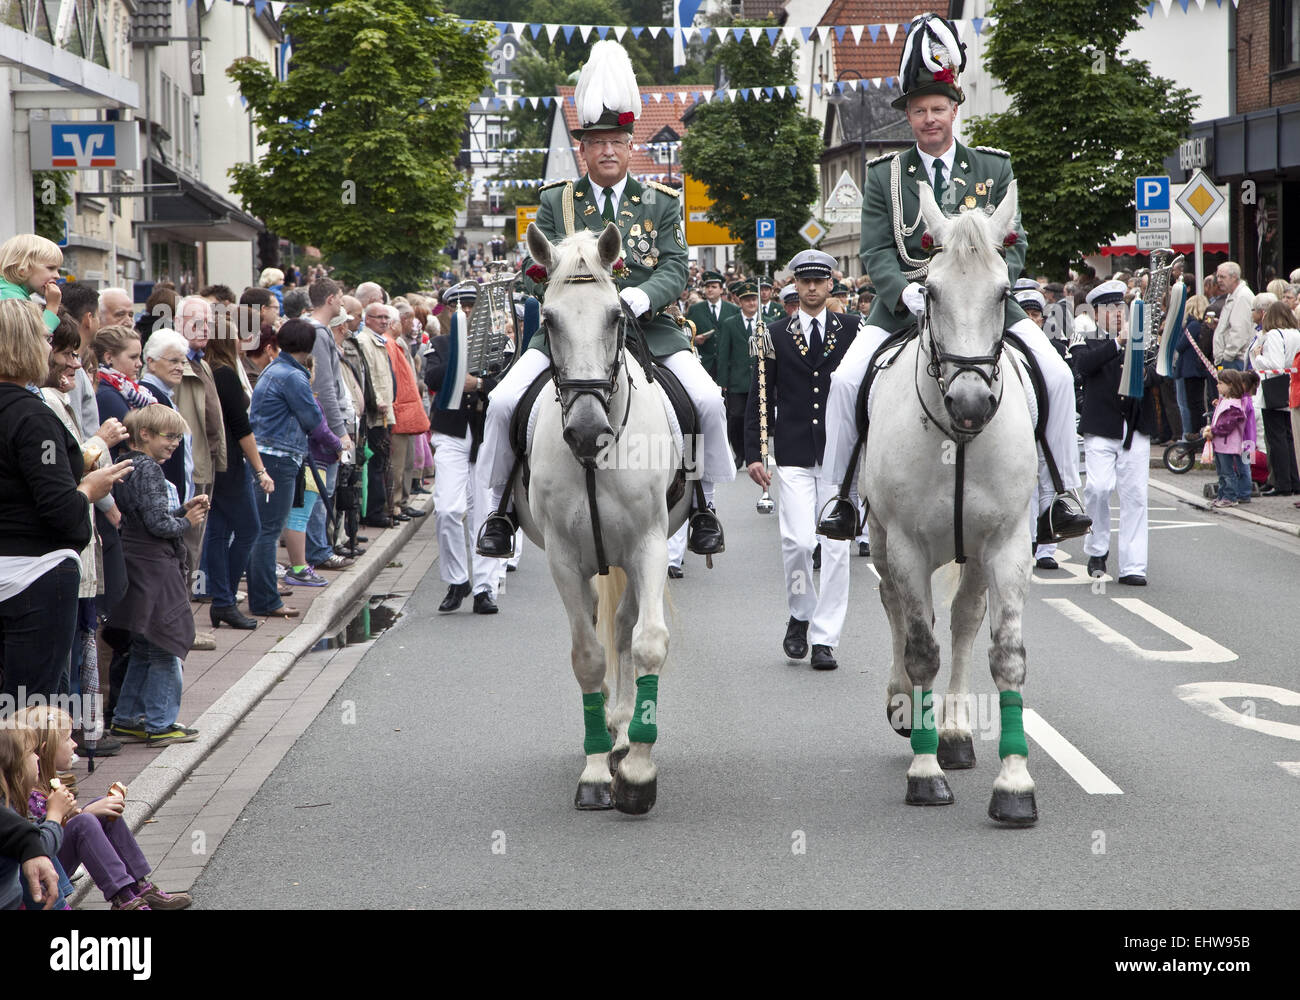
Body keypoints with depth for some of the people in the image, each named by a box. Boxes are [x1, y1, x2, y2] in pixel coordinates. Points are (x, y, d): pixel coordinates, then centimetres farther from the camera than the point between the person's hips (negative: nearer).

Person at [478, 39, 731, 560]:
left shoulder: (661, 203, 8)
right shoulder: (556, 201, 9)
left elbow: (674, 269, -2)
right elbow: (535, 271, 4)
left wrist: (637, 296, -23)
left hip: (646, 326, 0)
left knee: (709, 401, -19)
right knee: (503, 403, -18)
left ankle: (704, 502, 2)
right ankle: (500, 506, 0)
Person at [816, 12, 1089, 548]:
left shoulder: (993, 169, 6)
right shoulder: (885, 175, 5)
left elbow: (1013, 243, 3)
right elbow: (876, 250, 0)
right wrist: (904, 291, -20)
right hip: (904, 300, 0)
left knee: (1058, 376, -15)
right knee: (845, 381, -19)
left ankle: (1060, 497, -3)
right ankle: (842, 497, -3)